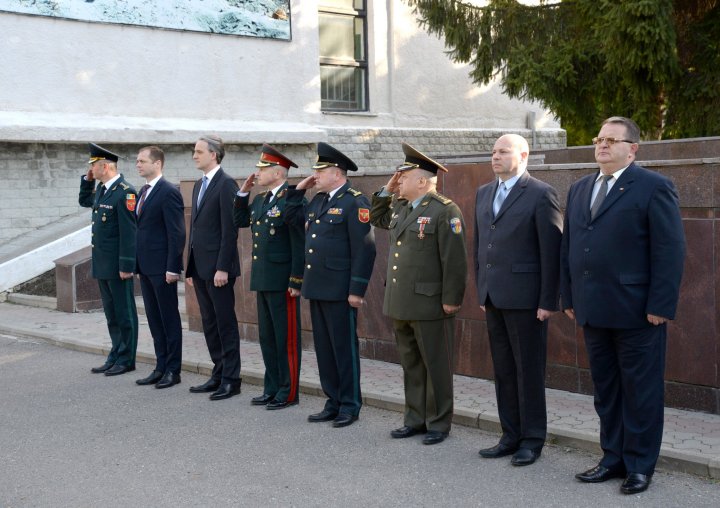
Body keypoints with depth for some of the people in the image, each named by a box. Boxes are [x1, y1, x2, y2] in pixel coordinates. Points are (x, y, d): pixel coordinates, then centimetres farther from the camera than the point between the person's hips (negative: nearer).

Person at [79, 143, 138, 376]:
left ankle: (126, 360, 10)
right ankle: (116, 356, 23)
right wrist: (87, 179, 15)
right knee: (111, 314, 15)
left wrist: (126, 266, -20)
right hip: (102, 265, 9)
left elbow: (129, 232, -19)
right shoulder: (101, 190, 11)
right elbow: (84, 201, 32)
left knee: (124, 313, 2)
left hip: (118, 265, -9)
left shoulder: (125, 192, -16)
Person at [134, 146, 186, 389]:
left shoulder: (169, 192, -12)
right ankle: (161, 367, 21)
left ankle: (173, 370, 9)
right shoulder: (143, 192, 15)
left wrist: (172, 267, -19)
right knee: (154, 319, 13)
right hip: (146, 266, 9)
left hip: (162, 267, -9)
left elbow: (177, 233, -16)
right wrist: (137, 263, 13)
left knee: (169, 319, 1)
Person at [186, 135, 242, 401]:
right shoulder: (199, 185, 16)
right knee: (210, 324, 13)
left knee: (225, 324, -1)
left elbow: (230, 230, -16)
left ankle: (231, 379, 7)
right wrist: (190, 267, 16)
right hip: (200, 267, 9)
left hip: (218, 267, -9)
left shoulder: (226, 184, -11)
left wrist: (222, 268, -19)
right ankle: (218, 374, 22)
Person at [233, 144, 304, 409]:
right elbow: (239, 221, 21)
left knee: (287, 337, 1)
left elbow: (299, 244, -17)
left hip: (282, 281, -9)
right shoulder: (260, 200, 13)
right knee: (267, 336, 14)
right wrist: (243, 192, 10)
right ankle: (272, 389, 24)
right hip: (262, 279, 9)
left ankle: (289, 392, 10)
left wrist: (296, 281, -19)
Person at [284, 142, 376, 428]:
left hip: (339, 291, -8)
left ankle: (350, 406, 11)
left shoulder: (355, 202, -12)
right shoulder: (318, 201, 14)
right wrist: (298, 189, 14)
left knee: (344, 348, 1)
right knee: (323, 347, 12)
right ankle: (333, 402, 22)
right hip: (315, 287, 8)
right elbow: (292, 219, 26)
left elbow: (364, 249, -16)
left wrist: (357, 290, -19)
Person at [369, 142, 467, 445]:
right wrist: (387, 190, 15)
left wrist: (451, 300, -16)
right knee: (410, 365, 15)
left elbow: (455, 260, -15)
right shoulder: (400, 207, 12)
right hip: (400, 304, 8)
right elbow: (376, 219, 31)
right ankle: (415, 419, 25)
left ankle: (439, 424, 15)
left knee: (435, 366, 4)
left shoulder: (444, 211, -13)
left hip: (430, 304, -8)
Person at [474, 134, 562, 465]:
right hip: (493, 298, 7)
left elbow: (551, 251, -11)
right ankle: (511, 436, 22)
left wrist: (549, 301, -13)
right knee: (503, 370, 12)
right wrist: (482, 291, 13)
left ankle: (532, 439, 14)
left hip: (524, 298, -7)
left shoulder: (540, 194, -8)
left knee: (529, 370, 3)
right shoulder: (483, 193, 14)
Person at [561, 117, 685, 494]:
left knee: (640, 392, 4)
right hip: (593, 311, 6)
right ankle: (613, 459, 25)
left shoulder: (653, 187, -6)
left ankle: (639, 466, 16)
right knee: (605, 390, 14)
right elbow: (568, 248, 16)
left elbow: (670, 250, -10)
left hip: (636, 312, -6)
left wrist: (660, 307, -15)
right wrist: (569, 298, 11)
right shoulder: (579, 190, 14)